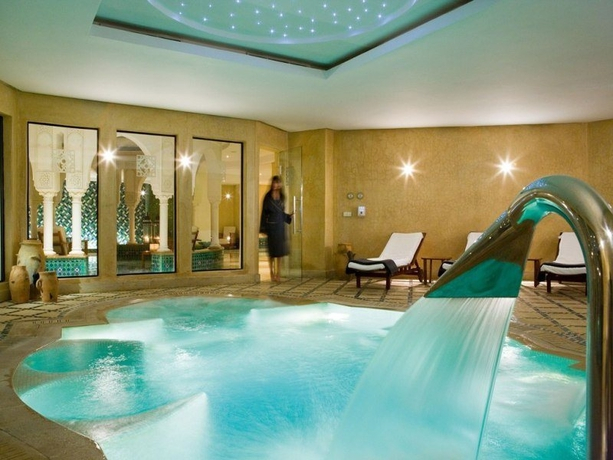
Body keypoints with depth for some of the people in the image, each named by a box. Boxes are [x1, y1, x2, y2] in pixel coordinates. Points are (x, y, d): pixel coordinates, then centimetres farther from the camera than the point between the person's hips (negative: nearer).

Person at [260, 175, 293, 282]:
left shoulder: (282, 197, 8)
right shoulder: (268, 196, -6)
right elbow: (264, 211, -7)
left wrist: (288, 216, -1)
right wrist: (263, 227, -11)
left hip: (280, 225, 4)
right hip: (271, 225, -4)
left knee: (280, 249, 4)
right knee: (272, 249, 1)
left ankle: (278, 273, 10)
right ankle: (272, 272, 11)